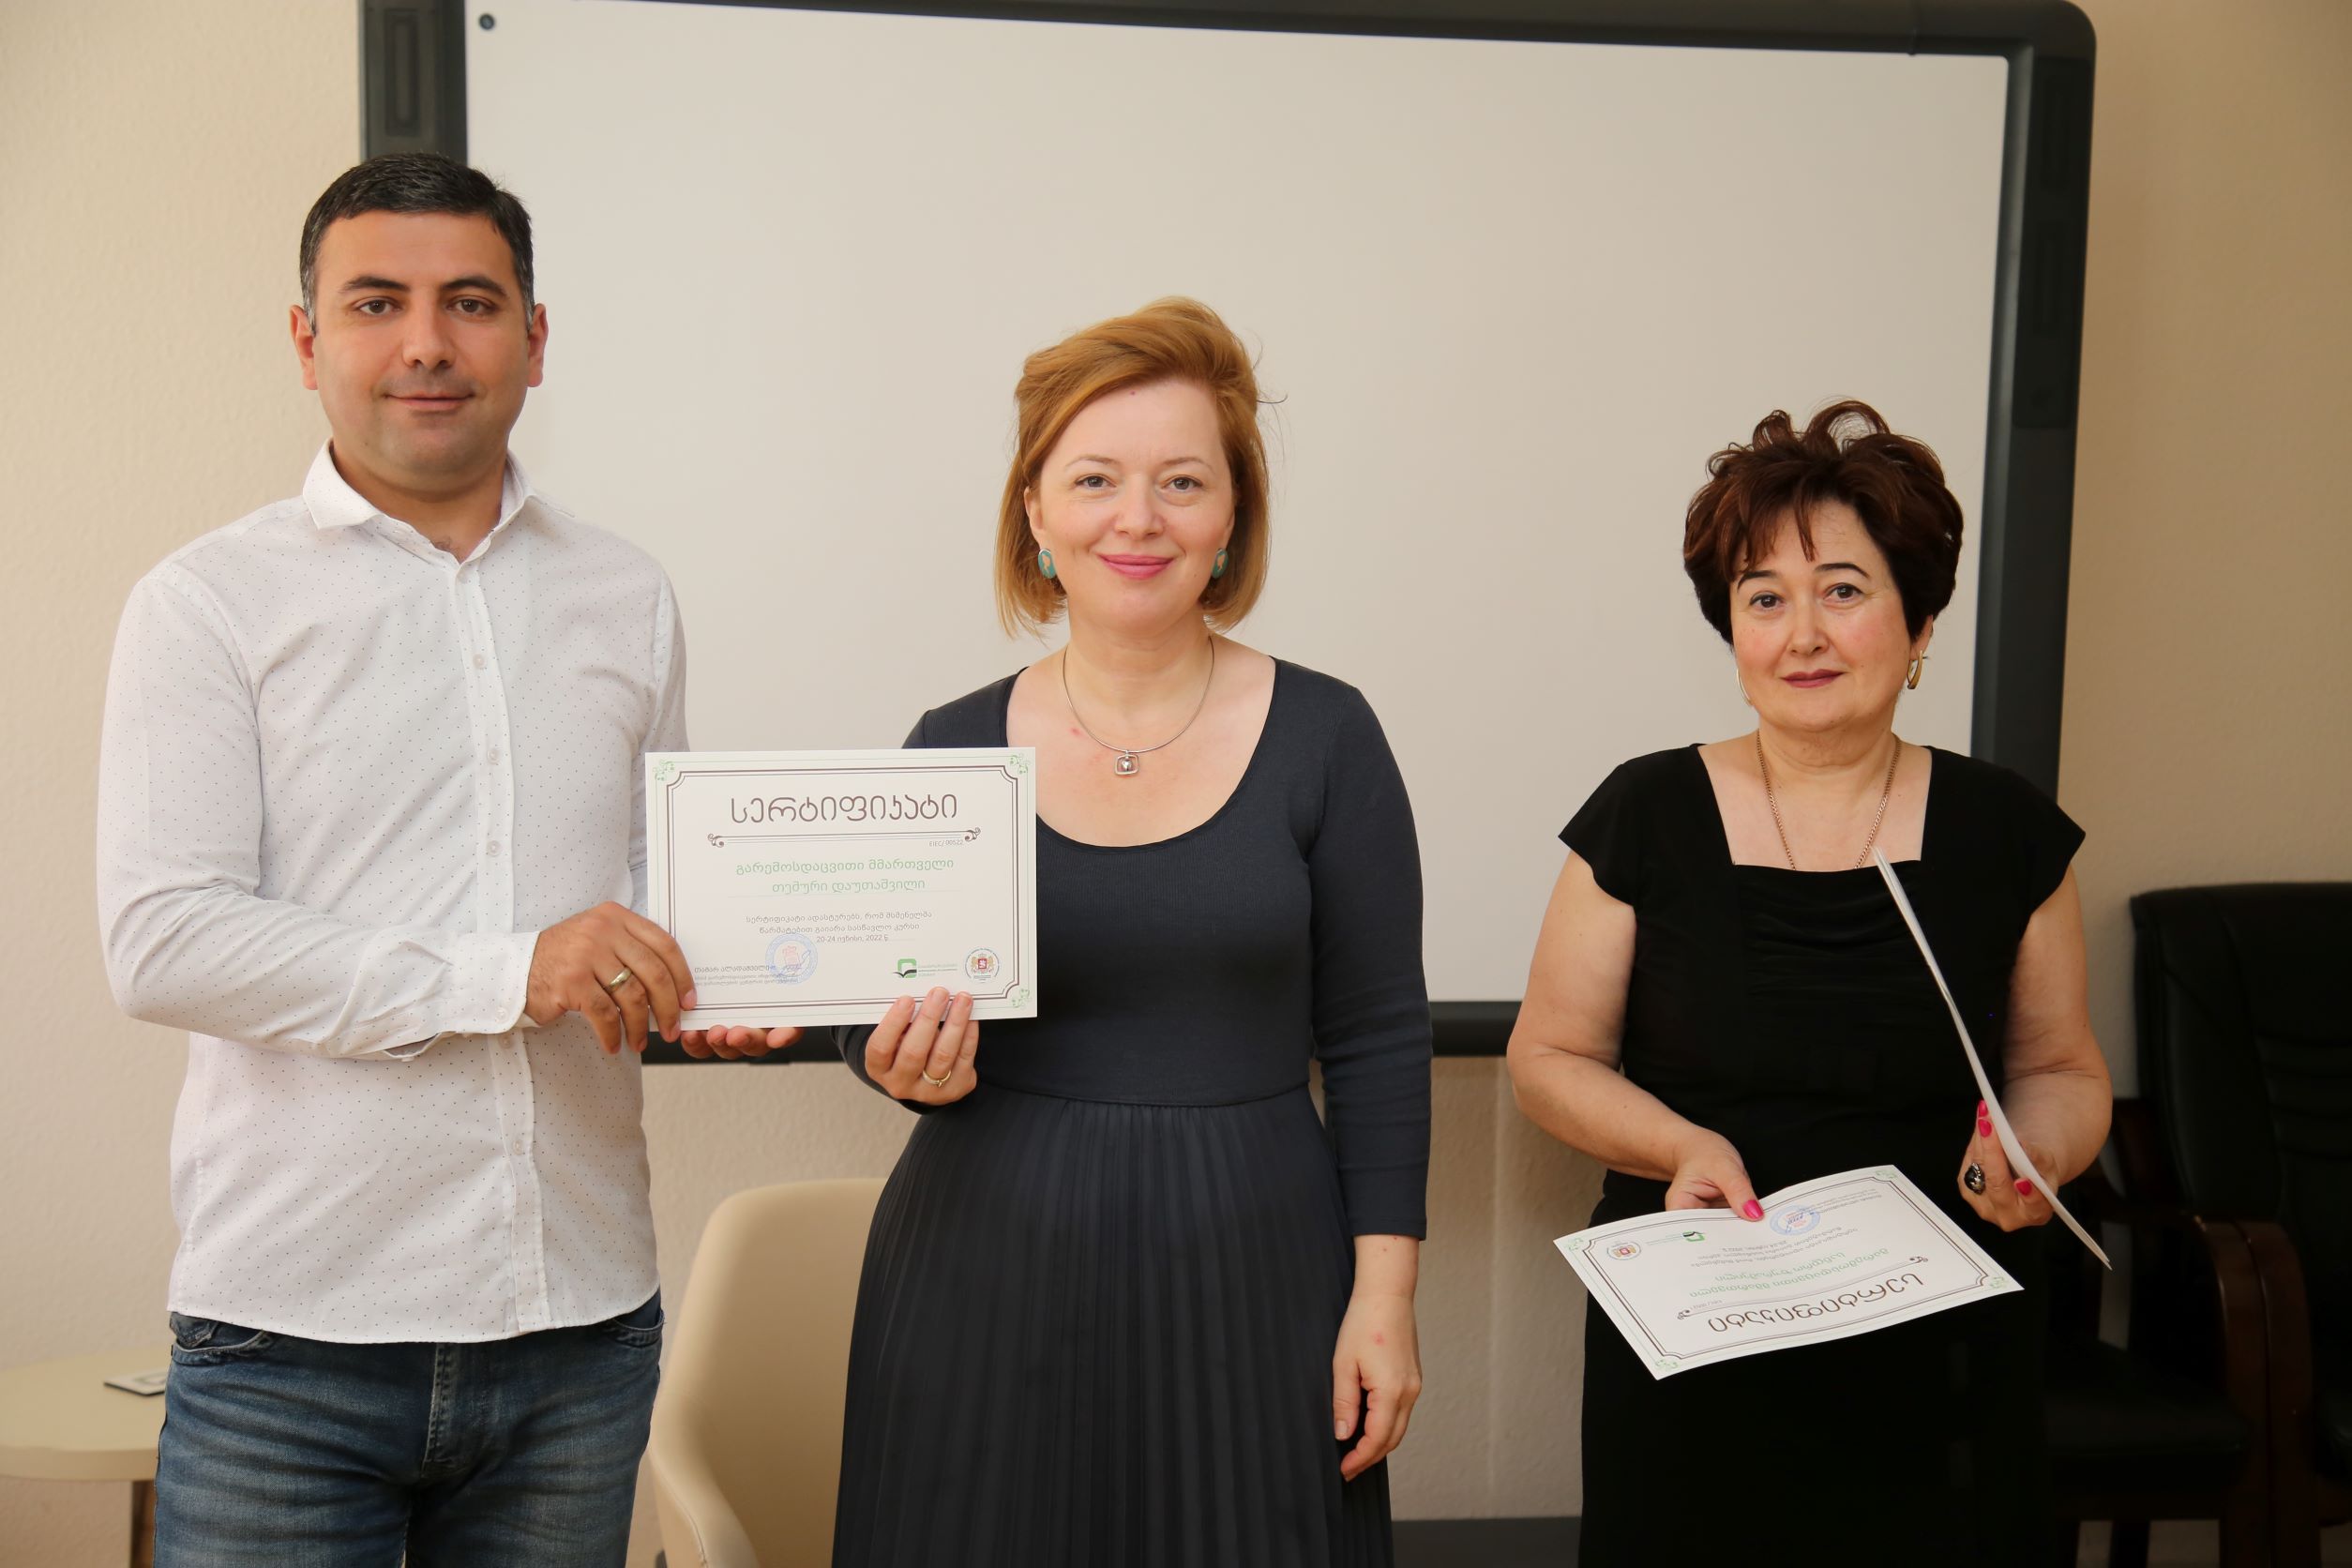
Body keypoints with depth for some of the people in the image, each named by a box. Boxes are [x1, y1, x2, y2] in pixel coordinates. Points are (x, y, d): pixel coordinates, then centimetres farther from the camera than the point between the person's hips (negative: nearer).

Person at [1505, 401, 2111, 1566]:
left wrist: (2037, 1152, -12)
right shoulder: (1645, 816, -3)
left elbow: (2062, 1066, 9)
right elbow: (1550, 1057, 1)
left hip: (1938, 1362, 1)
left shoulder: (2005, 833, 1)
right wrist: (1681, 1146, -16)